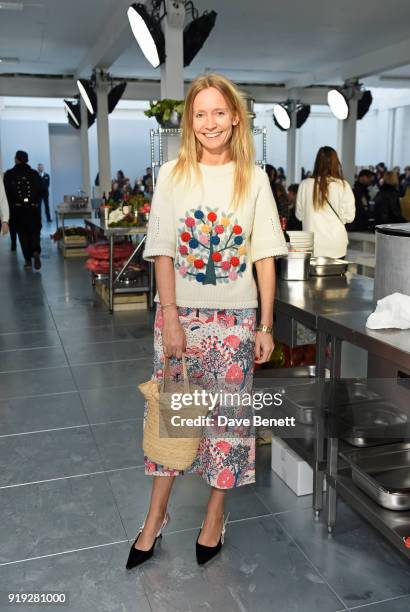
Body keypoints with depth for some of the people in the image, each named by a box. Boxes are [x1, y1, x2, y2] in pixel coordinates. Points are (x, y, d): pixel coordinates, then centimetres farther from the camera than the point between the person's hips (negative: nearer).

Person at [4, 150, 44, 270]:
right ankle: (36, 252, -19)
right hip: (33, 208, 1)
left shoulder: (9, 174, -4)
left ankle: (28, 260, 7)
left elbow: (6, 193, -8)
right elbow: (41, 190, -5)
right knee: (34, 231, 8)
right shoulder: (34, 174, -1)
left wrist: (12, 204, 6)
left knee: (23, 234, 9)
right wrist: (35, 201, 9)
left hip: (17, 208, 0)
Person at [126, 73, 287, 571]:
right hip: (179, 314, 0)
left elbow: (265, 258, 0)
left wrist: (265, 326, -3)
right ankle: (155, 517, 28)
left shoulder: (253, 178, 0)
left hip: (234, 318, 0)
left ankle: (215, 514, 29)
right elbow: (163, 253, -3)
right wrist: (170, 319, -10)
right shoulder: (172, 175, 0)